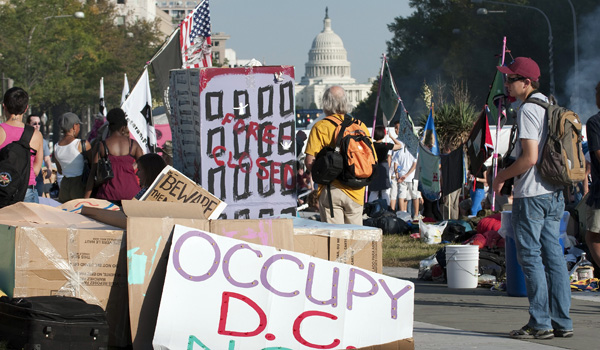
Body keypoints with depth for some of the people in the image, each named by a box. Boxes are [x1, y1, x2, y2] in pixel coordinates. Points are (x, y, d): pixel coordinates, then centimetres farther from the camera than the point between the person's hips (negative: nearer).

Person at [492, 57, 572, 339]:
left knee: (530, 256, -4)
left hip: (531, 196, -9)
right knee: (553, 255, 8)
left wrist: (502, 176, -7)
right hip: (554, 193, 9)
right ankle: (562, 321, 8)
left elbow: (530, 157, -20)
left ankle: (540, 323, -5)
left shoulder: (528, 110, -13)